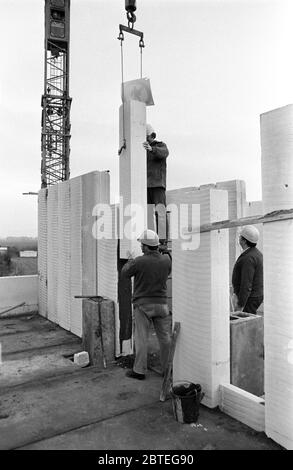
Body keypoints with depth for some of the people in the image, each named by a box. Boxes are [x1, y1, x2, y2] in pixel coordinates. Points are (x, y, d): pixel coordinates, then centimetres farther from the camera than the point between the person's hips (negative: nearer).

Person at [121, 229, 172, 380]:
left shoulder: (139, 261, -17)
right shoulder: (166, 260, -4)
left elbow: (124, 273, 0)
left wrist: (130, 260, 19)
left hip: (143, 305, -3)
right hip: (161, 304, 4)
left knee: (141, 338, 5)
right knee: (165, 337, 12)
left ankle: (139, 371, 13)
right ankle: (167, 368, 21)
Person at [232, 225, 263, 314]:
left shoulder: (248, 258, -23)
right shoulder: (256, 253, 9)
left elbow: (246, 285, -25)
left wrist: (240, 305, -21)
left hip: (249, 299, -10)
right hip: (255, 295, 10)